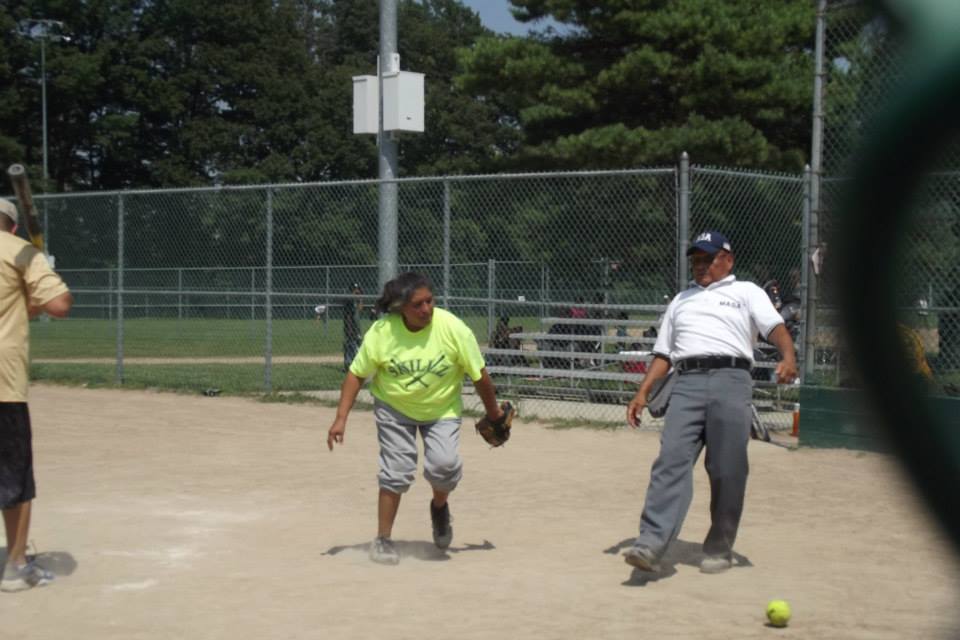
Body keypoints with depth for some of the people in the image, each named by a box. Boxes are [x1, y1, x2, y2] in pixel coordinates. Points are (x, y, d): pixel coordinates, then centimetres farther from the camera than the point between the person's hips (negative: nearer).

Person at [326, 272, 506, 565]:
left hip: (442, 409, 0)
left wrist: (494, 413, -2)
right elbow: (356, 374, -10)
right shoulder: (381, 332, -21)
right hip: (394, 408, 0)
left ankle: (439, 506, 15)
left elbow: (479, 375, -12)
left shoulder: (453, 329, -24)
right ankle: (382, 540, 13)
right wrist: (341, 418, -16)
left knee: (443, 464, -19)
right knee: (396, 471, -4)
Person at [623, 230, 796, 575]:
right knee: (671, 459, -14)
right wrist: (642, 392, 14)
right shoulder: (681, 300, 30)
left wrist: (788, 357, -21)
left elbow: (775, 326, 0)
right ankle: (651, 544, -25)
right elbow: (663, 353, 27)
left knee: (727, 471, -6)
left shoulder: (747, 292, 17)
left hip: (730, 381, -2)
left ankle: (720, 548, 7)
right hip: (687, 383, 3)